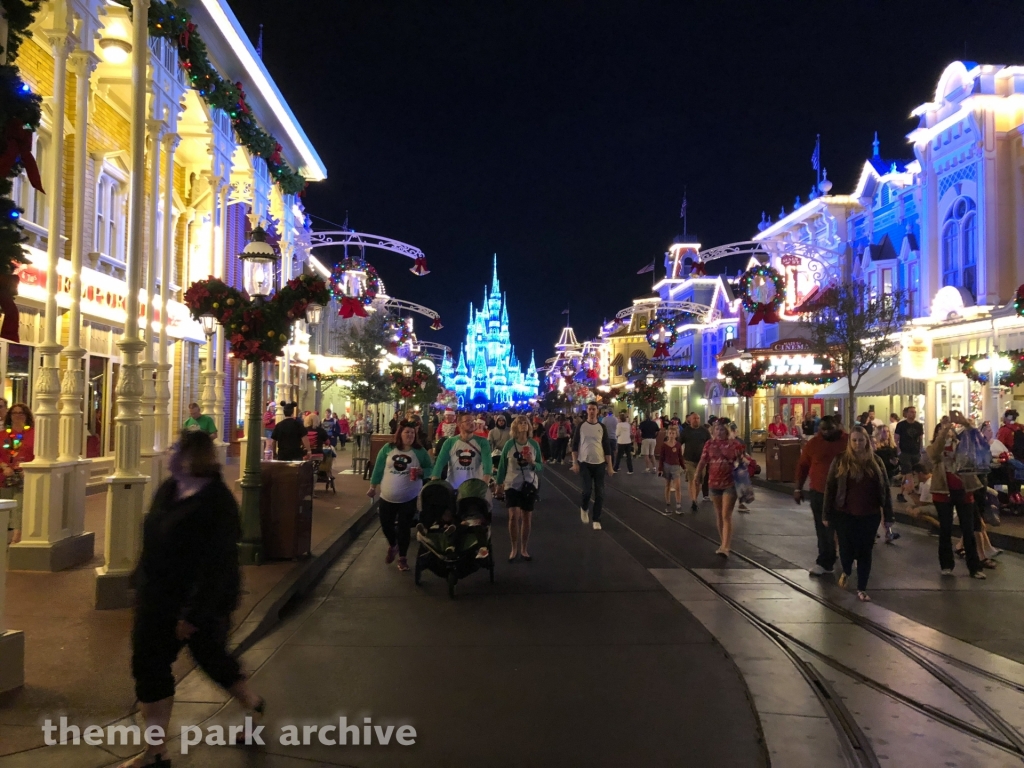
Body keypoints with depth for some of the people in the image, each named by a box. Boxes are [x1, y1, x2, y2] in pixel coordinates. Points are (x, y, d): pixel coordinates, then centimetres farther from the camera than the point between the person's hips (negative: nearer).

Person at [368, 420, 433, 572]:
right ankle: (392, 546, 41)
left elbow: (430, 468, 1)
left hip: (409, 498, -2)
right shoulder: (388, 448, -2)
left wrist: (421, 472, -21)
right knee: (386, 525, 10)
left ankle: (403, 557, 21)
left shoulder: (420, 451, -4)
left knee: (404, 528, 4)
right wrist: (373, 487, 8)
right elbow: (378, 468, 4)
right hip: (387, 497, 2)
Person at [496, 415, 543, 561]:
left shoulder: (534, 444, -3)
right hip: (512, 484, -2)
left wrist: (533, 463, -19)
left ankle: (524, 549, 22)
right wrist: (499, 482, 7)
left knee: (527, 517, 8)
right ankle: (514, 549, 8)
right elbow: (502, 464, 2)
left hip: (529, 484, 2)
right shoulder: (509, 444, -7)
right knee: (513, 516, -9)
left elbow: (541, 466, 2)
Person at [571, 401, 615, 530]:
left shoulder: (602, 427, 3)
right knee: (587, 490, -10)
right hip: (584, 463, -2)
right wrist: (575, 463, -6)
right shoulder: (581, 426, 0)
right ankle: (584, 508, 22)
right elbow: (575, 445, 1)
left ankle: (596, 520, 12)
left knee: (599, 492, 0)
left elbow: (607, 447, 5)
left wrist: (610, 466, 2)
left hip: (599, 463, 2)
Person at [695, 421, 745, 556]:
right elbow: (703, 461, 6)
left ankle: (725, 547, -10)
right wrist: (696, 477, 0)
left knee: (726, 515, -8)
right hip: (714, 482, 4)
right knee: (718, 515, 14)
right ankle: (724, 543, 28)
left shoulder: (734, 444, -7)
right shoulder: (709, 444, 4)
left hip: (730, 483, -4)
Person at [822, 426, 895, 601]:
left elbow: (885, 490, 4)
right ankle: (846, 571, 37)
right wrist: (826, 515, -3)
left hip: (870, 515, 1)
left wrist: (888, 517, 2)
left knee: (865, 551, 6)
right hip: (844, 514, -1)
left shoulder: (875, 461, 1)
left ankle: (862, 589, 18)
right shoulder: (840, 460, -4)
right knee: (846, 549, 4)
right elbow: (830, 488, -2)